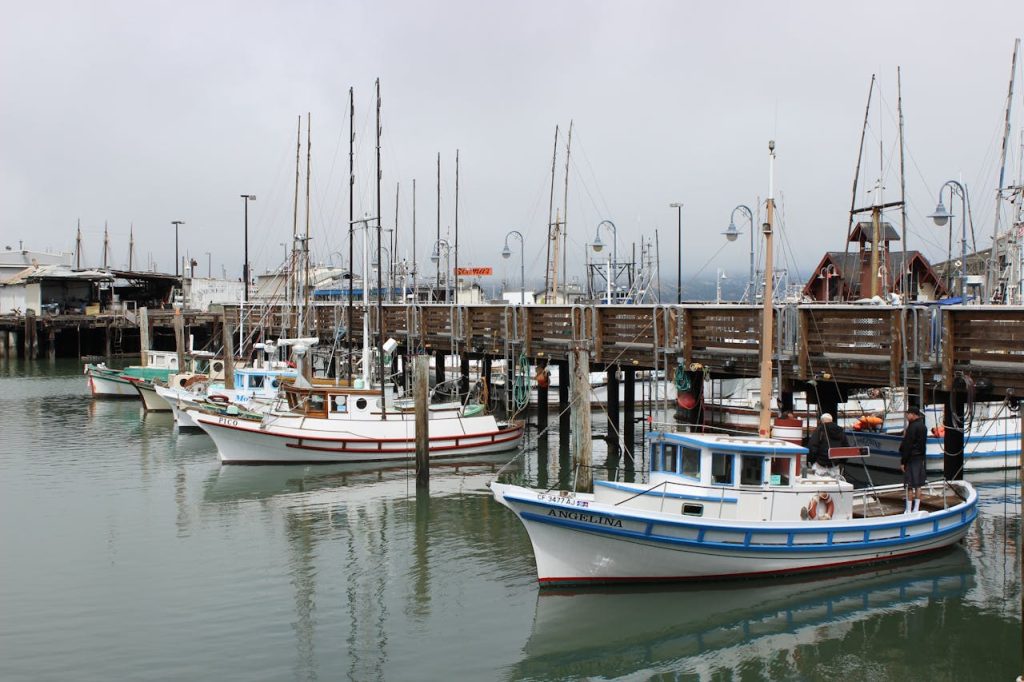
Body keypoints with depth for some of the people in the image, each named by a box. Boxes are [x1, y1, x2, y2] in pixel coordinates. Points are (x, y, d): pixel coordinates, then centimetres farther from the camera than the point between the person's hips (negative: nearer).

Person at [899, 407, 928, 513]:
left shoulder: (912, 427, -17)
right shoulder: (923, 427, 11)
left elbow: (907, 446, -17)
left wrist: (903, 462, -14)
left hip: (911, 458, -9)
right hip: (920, 458, 9)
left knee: (910, 485, -5)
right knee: (918, 485, 11)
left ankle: (908, 510, -2)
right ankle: (916, 509, 16)